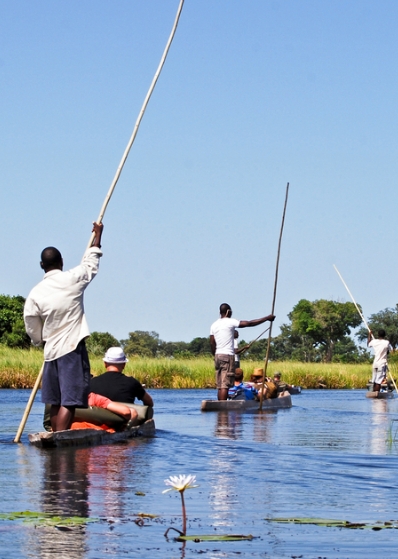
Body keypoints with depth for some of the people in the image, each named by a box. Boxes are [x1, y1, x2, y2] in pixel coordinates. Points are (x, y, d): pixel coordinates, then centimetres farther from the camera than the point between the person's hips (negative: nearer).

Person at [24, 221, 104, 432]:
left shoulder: (35, 294, 0)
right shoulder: (72, 280, -6)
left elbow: (33, 330, 5)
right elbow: (91, 263, 13)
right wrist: (97, 235, 27)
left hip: (51, 351, 4)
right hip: (73, 348, -4)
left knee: (55, 401, 13)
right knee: (70, 400, -9)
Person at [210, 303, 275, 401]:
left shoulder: (214, 325, 12)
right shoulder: (230, 322, -7)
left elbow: (212, 343, 12)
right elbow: (249, 323, -8)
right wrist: (267, 318, -3)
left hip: (217, 356, 7)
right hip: (227, 356, -7)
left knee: (220, 385, 7)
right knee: (225, 385, -9)